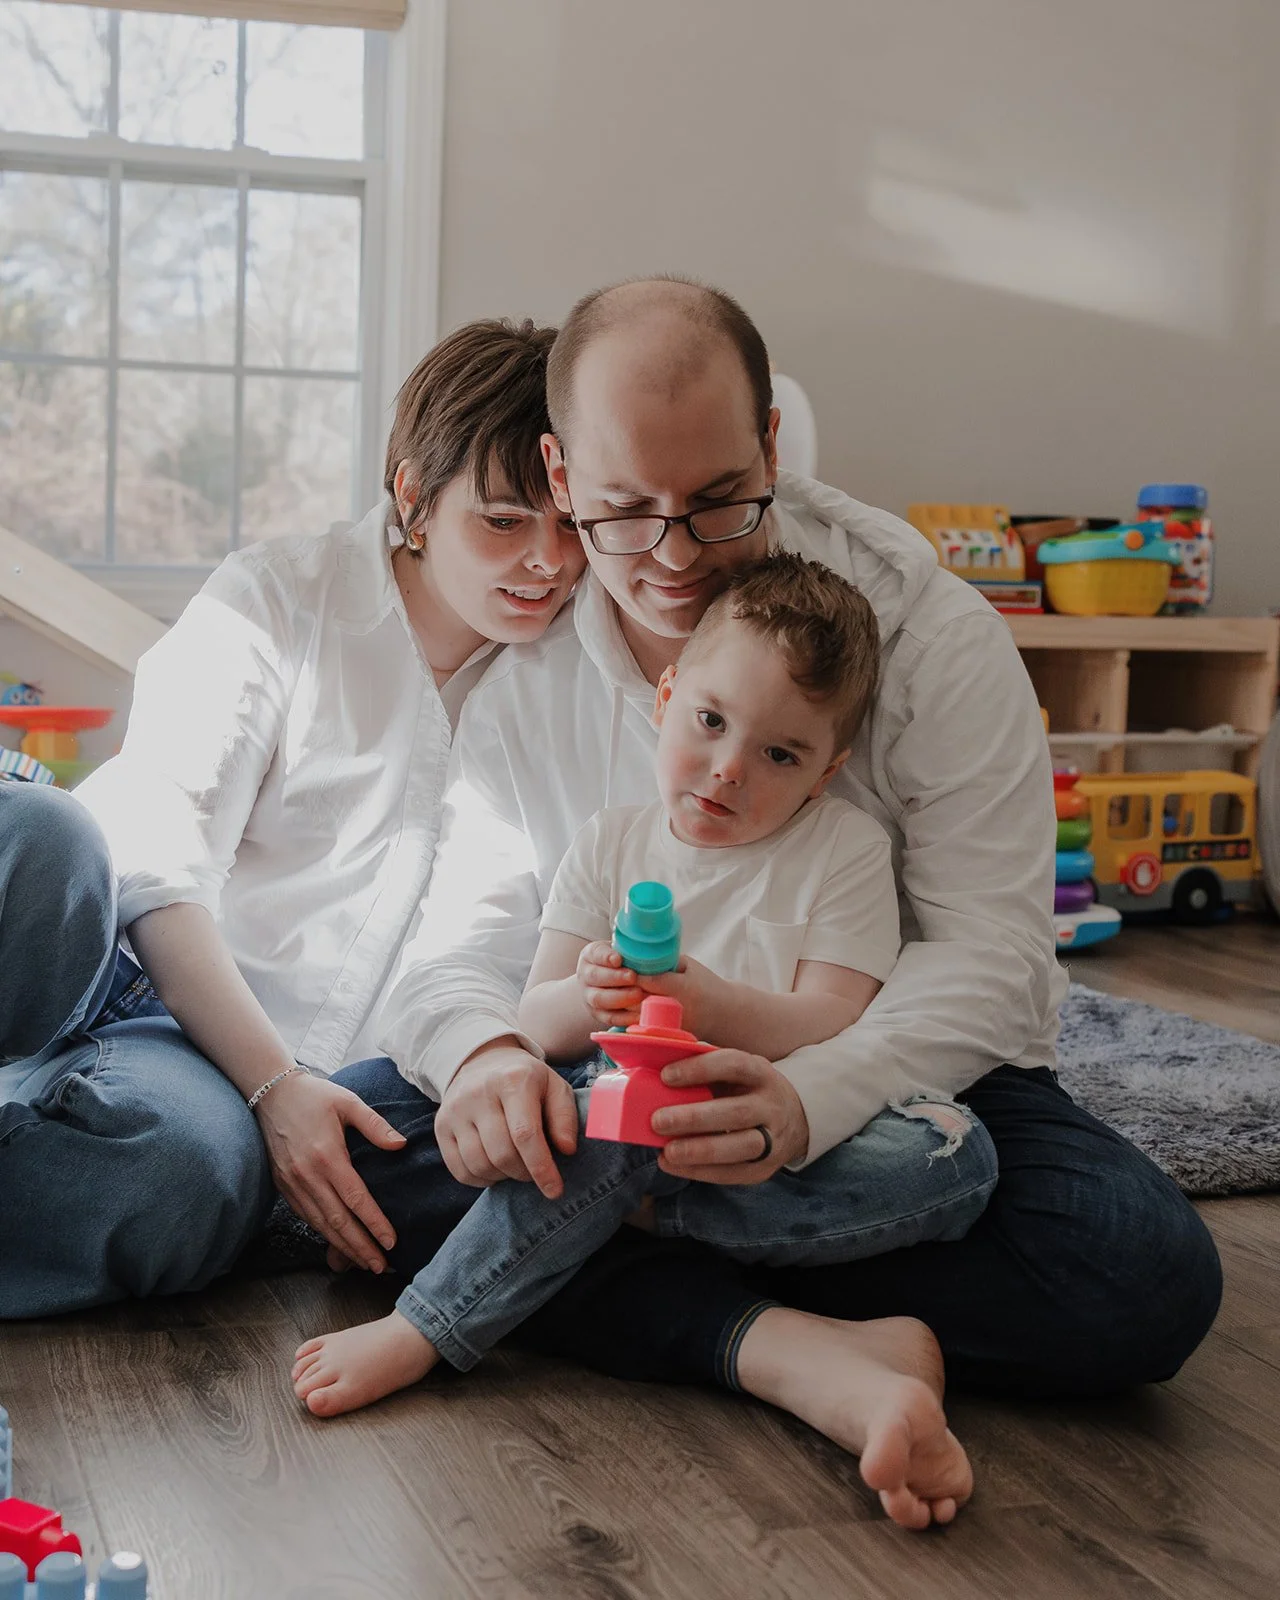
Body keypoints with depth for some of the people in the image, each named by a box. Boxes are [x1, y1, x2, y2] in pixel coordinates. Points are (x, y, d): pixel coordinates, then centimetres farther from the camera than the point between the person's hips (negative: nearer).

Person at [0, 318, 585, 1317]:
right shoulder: (283, 598, 0)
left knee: (193, 1169, -37)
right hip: (119, 974, -1)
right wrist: (274, 1083, -21)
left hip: (281, 1070, 2)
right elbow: (157, 870, -9)